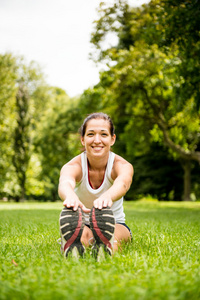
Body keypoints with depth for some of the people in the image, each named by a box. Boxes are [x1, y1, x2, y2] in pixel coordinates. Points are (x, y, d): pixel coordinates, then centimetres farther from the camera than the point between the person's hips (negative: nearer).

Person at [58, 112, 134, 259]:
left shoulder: (123, 165, -19)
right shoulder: (73, 166, -18)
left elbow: (123, 183, -45)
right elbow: (65, 183, -45)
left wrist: (107, 196, -71)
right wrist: (70, 196, -72)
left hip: (116, 224, 0)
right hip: (82, 225, 0)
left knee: (110, 234, -38)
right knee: (82, 233, -38)